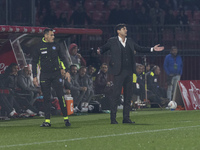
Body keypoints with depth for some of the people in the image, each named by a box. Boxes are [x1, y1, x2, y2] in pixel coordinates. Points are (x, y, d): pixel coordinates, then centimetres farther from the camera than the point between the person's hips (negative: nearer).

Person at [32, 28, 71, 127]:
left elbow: (63, 58, 13)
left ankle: (66, 118, 0)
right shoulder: (39, 47, 3)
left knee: (60, 96, -5)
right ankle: (47, 120, 4)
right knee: (46, 98, 1)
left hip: (56, 73, 0)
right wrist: (34, 76, 1)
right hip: (44, 75, 0)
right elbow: (34, 62, 7)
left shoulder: (56, 46, 7)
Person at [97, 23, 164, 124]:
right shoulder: (112, 41, 1)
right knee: (116, 94, -8)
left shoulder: (129, 41, 14)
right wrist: (99, 51, -20)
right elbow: (103, 49, 4)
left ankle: (126, 118, 13)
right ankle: (113, 118, -4)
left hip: (129, 72, 6)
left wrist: (152, 49, 17)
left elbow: (139, 49, 22)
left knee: (128, 95, 7)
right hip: (119, 72, -6)